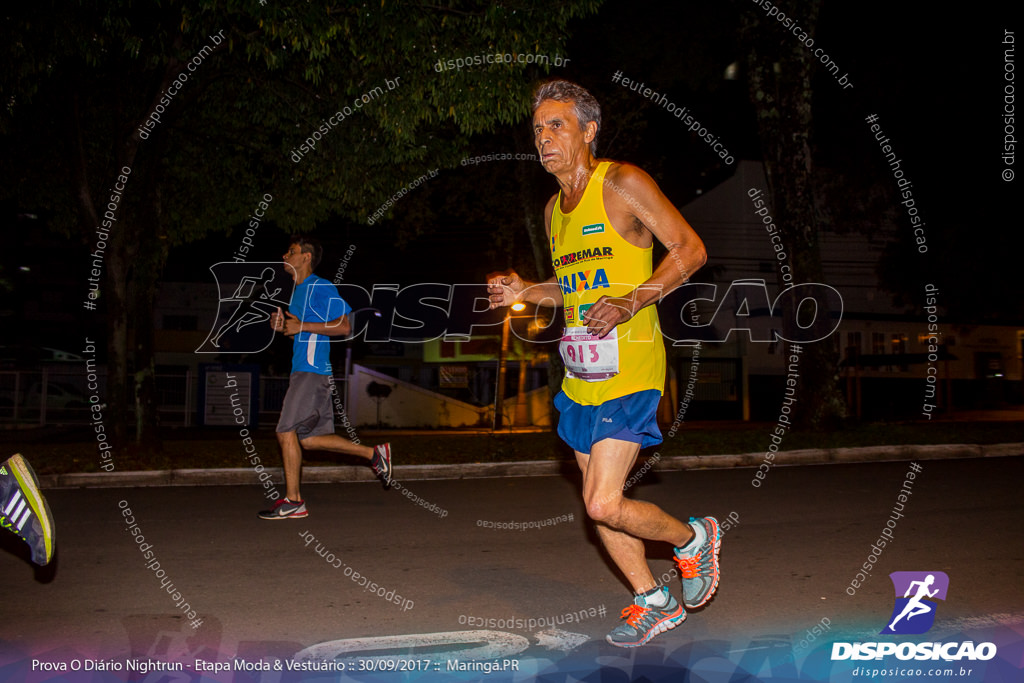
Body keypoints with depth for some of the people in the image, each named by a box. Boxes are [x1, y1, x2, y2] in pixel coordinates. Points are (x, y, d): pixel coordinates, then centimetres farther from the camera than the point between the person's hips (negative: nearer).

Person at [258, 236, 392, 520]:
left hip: (313, 371, -10)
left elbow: (344, 326, -14)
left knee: (286, 431, -10)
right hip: (301, 371, 10)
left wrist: (302, 326, -16)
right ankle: (375, 454, 15)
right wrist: (283, 326, 9)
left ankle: (293, 501, -3)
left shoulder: (322, 288, -7)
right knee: (309, 438, 8)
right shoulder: (297, 292, 22)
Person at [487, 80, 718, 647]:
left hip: (629, 369, -8)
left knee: (604, 505, -13)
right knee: (597, 505, 11)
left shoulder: (622, 183, -8)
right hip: (581, 376, 8)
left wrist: (629, 304, -19)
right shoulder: (554, 208, 15)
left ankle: (693, 538, 15)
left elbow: (690, 249, -9)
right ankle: (654, 603, 29)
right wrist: (524, 293, 7)